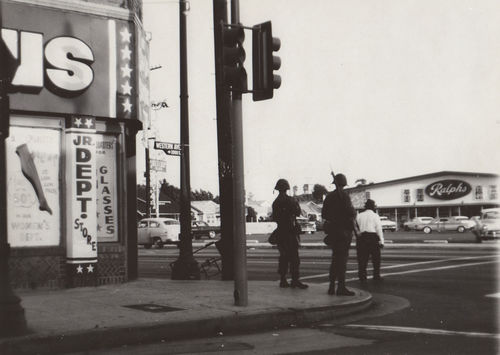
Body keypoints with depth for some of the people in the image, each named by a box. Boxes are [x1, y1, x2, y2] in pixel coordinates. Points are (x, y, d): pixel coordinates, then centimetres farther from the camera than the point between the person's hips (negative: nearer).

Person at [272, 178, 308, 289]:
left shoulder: (275, 202, 10)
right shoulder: (290, 200, -9)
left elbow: (274, 218, 14)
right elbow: (298, 213, -1)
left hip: (280, 231, 7)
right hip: (290, 231, -6)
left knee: (283, 256, 11)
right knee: (294, 256, -7)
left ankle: (283, 280, 12)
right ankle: (295, 280, -11)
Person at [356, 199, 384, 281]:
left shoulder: (359, 216, 9)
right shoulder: (375, 216, 0)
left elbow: (356, 227, 3)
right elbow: (379, 229, -4)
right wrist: (381, 241, -4)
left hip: (361, 237, 3)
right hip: (372, 237, -3)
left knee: (362, 258, 5)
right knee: (376, 257, 7)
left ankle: (362, 276, 4)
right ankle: (376, 276, 8)